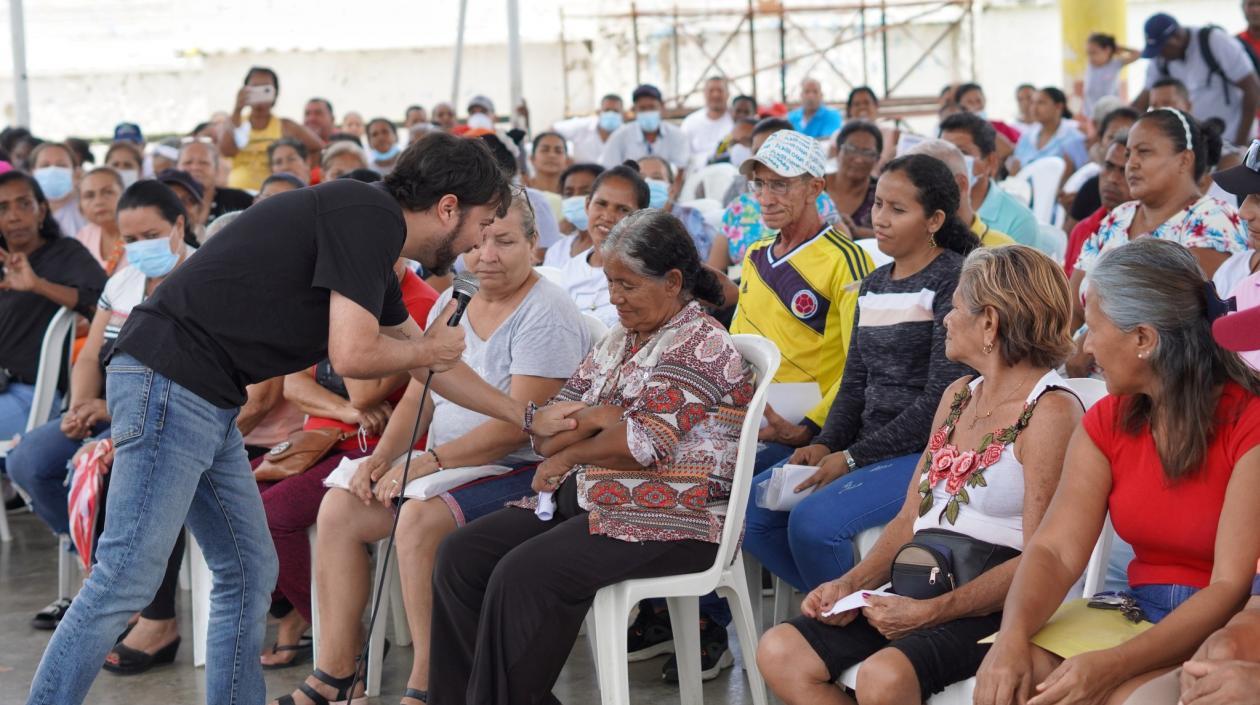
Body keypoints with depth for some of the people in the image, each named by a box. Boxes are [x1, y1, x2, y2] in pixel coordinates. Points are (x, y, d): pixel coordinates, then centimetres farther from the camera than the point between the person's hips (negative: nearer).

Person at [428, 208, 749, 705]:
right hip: (586, 502, 9)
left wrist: (569, 454, -3)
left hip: (668, 520, -9)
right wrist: (593, 418, -10)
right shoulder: (618, 341, 17)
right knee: (460, 555, -7)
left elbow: (643, 445, -18)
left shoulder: (698, 346, -8)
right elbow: (546, 437, 11)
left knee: (523, 575, -29)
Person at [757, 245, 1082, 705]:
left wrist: (930, 612, -22)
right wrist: (851, 584, 0)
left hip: (993, 610, -8)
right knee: (780, 653, -11)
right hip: (918, 594, 8)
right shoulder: (957, 397, 17)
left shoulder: (1051, 411, -10)